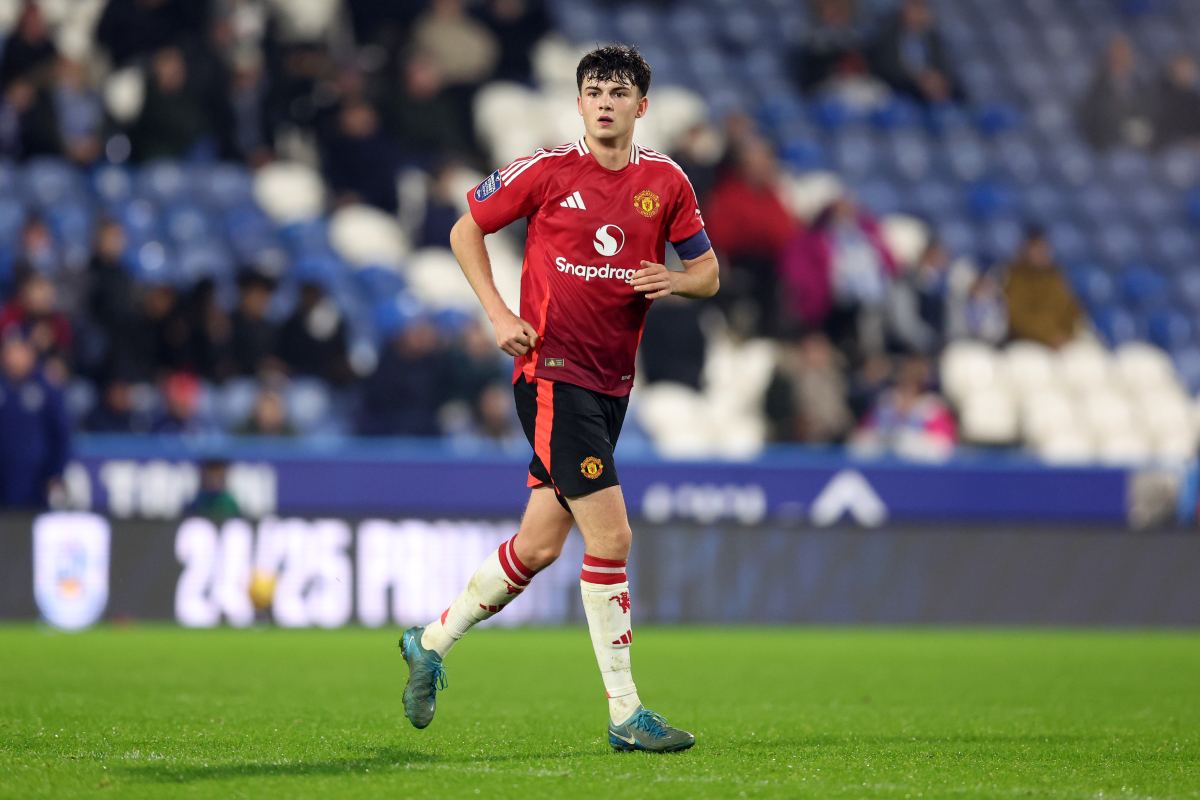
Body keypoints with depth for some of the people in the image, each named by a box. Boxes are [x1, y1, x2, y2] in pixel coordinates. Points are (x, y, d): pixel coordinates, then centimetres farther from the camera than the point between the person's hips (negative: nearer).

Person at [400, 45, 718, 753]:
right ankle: (626, 714, -8)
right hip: (553, 370, -6)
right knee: (611, 537, -14)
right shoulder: (548, 171, -6)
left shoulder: (667, 182, 6)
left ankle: (433, 642, 30)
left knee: (540, 546, 9)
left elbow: (708, 274, 13)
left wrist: (673, 279, -10)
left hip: (611, 382, 6)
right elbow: (465, 230, 6)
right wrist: (499, 314, -5)